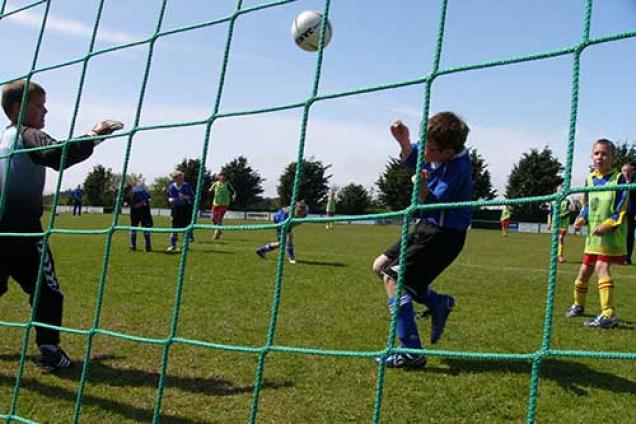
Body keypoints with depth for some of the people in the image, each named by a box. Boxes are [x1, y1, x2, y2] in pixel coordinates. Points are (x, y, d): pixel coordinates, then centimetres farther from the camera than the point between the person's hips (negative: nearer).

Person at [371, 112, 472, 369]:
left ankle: (411, 352, -15)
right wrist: (404, 141, -10)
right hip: (427, 226, 10)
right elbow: (412, 158, 11)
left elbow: (433, 205, -27)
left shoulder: (457, 169, -26)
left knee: (392, 278, -16)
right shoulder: (438, 151, -4)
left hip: (445, 234, -10)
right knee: (380, 266, 13)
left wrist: (422, 186, -46)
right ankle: (437, 303, 20)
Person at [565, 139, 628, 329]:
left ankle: (608, 315, -18)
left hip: (612, 234, -6)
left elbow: (622, 209, -12)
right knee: (585, 269, 14)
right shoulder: (590, 179, 7)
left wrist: (608, 225, -22)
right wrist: (582, 218, 0)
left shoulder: (618, 179, -9)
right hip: (593, 233, 6)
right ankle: (578, 305, 36)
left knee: (602, 267, -19)